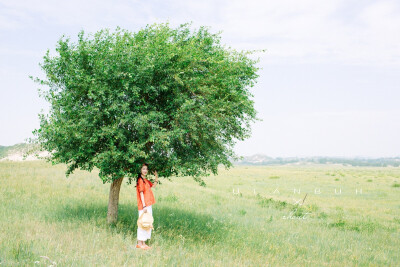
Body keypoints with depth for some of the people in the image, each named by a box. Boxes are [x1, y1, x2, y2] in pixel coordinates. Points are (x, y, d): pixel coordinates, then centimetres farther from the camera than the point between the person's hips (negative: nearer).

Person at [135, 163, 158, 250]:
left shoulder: (146, 180, 15)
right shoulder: (140, 180, -11)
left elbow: (153, 185, 29)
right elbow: (141, 193, -16)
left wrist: (156, 177, 14)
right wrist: (144, 206, -21)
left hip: (148, 205, 9)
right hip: (144, 206, -9)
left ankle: (143, 243, 19)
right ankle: (139, 243, 2)